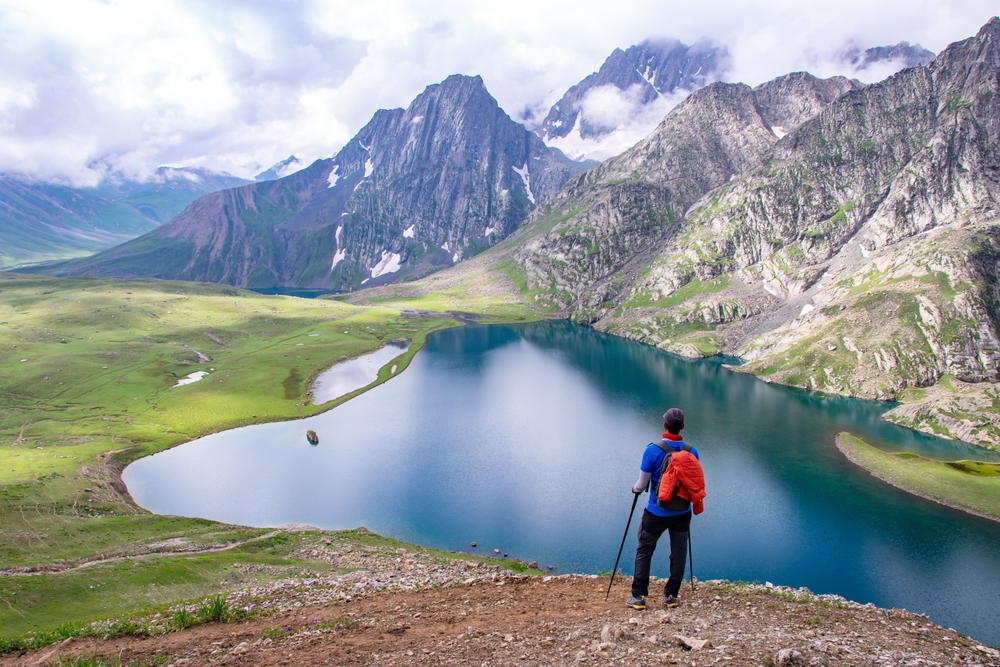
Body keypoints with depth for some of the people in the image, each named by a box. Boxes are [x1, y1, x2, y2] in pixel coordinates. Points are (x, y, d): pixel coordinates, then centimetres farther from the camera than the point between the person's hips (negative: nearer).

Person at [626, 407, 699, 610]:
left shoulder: (652, 450, -15)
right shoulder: (691, 451, -6)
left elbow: (642, 484, -8)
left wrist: (635, 488, 14)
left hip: (656, 513, -2)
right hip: (682, 513, 2)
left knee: (644, 551, 10)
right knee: (678, 553, 14)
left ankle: (639, 596, 12)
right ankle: (671, 595, 21)